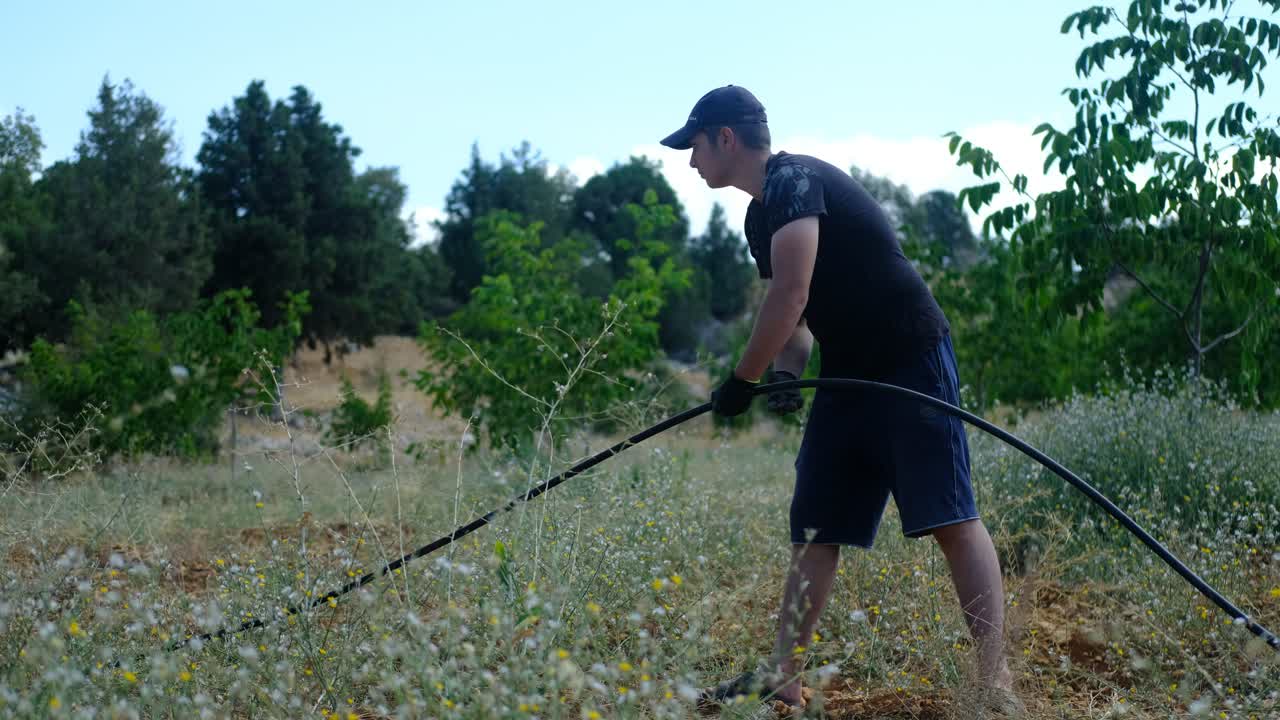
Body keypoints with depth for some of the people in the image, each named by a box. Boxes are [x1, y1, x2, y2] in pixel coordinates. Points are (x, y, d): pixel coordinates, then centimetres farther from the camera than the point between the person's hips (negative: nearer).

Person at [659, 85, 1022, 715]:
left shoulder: (794, 180, -14)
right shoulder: (761, 217, 16)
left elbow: (791, 295, -24)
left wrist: (744, 380, -16)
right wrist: (787, 373, -1)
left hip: (911, 362, -10)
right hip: (847, 376, 10)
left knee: (951, 519, -12)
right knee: (814, 531, 8)